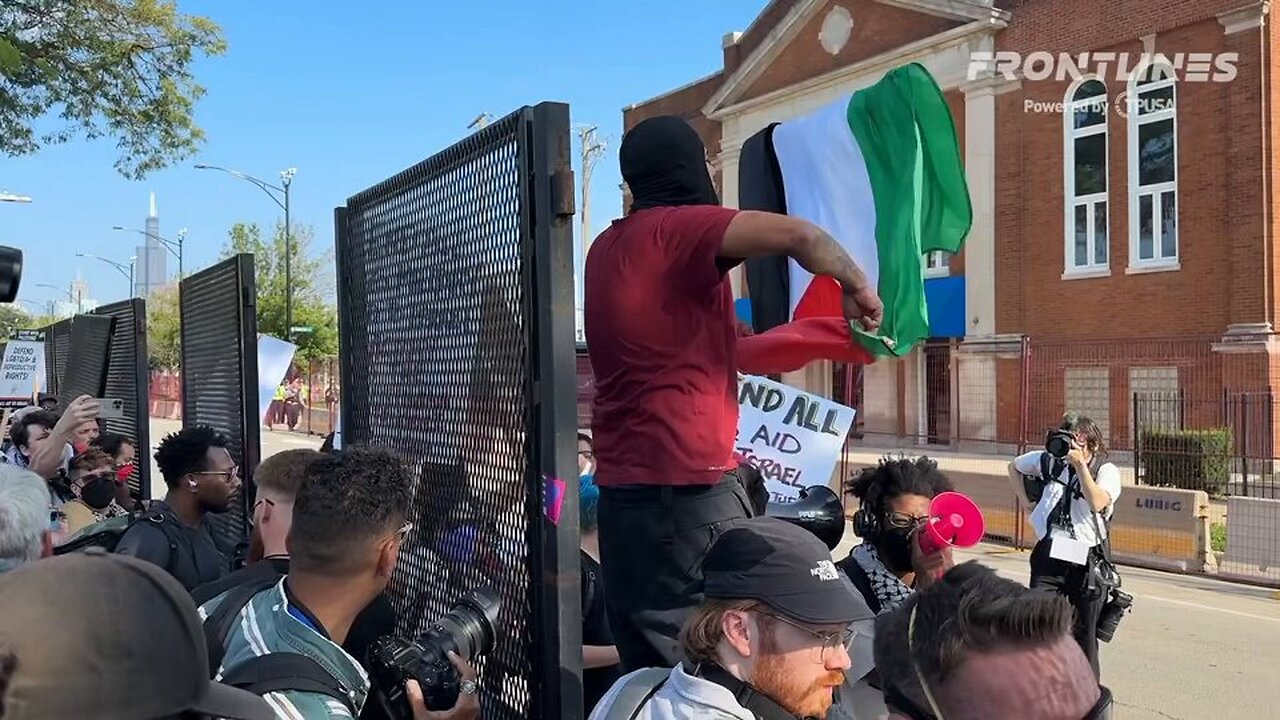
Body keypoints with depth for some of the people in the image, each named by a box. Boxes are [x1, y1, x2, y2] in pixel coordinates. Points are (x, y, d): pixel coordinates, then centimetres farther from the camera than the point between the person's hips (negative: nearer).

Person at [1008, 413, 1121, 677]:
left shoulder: (1107, 471, -2)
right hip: (1048, 556, 2)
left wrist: (1080, 464, -21)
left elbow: (1098, 503, -22)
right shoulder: (1050, 461, 5)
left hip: (1086, 561, -2)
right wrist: (1029, 499, 14)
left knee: (1084, 634, 10)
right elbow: (1014, 467, 23)